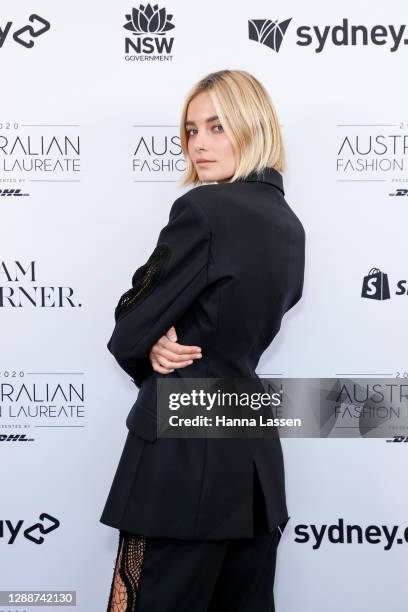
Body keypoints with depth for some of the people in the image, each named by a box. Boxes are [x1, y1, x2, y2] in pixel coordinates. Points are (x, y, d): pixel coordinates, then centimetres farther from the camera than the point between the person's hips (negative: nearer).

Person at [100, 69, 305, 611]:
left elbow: (131, 330, -10)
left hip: (184, 453, -8)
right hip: (255, 454, 8)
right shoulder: (289, 226, 10)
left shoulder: (203, 209, -15)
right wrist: (166, 345, -4)